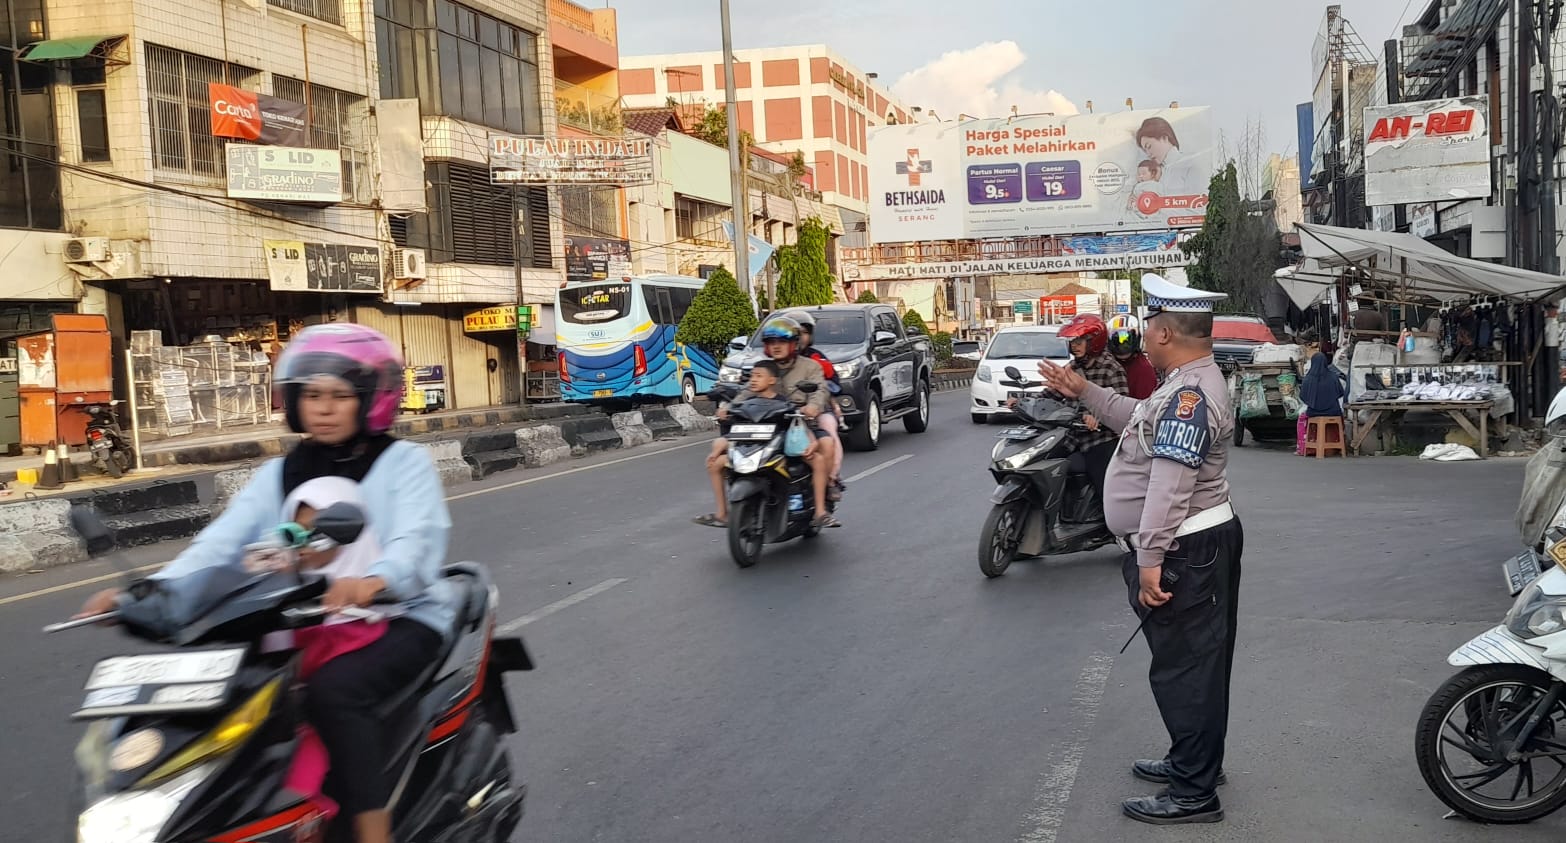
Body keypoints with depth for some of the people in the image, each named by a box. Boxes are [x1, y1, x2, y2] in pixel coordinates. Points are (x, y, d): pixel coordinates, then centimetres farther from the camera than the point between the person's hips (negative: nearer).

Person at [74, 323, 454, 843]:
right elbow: (221, 542, -2)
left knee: (334, 690, -33)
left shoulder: (404, 462, -1)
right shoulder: (278, 475, 13)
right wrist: (150, 591, -21)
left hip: (400, 616, -5)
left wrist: (374, 581, -43)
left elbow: (417, 538, -20)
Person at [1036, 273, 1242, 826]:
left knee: (1183, 670, -3)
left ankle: (1194, 794, 5)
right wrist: (1085, 392, 25)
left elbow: (1169, 486, -28)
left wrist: (1150, 561, -29)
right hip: (1199, 545, 11)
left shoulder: (1190, 393, -23)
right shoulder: (1192, 383, 12)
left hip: (1183, 552, -11)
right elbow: (1143, 422, 28)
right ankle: (1195, 761, 36)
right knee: (1195, 666, 21)